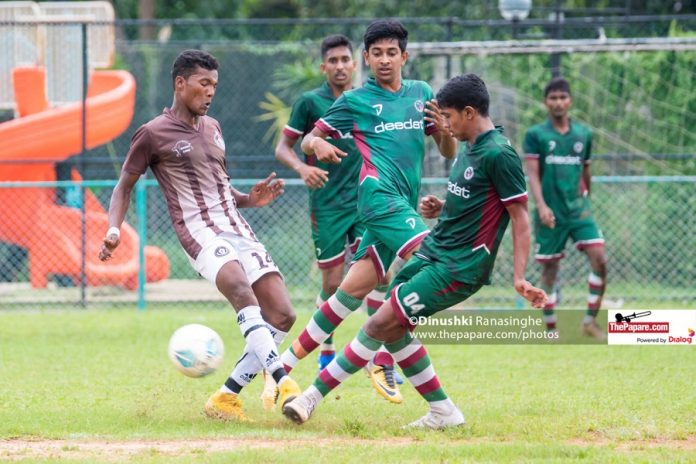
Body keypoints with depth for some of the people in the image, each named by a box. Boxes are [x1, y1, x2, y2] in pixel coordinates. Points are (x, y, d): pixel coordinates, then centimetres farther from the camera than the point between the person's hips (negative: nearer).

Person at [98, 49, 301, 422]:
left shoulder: (212, 128, 21)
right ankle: (283, 382, -48)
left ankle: (226, 397, 2)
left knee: (281, 316, -6)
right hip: (200, 233, -7)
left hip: (238, 229, 7)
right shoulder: (153, 134, 1)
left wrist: (250, 199, 12)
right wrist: (114, 229, -8)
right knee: (240, 289, -36)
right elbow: (124, 186, 8)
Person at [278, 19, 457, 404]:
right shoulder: (355, 101, 4)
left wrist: (445, 128, -5)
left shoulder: (421, 94, 16)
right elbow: (308, 140, 10)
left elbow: (449, 153, 17)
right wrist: (316, 145, -15)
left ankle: (287, 361, 10)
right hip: (380, 194, -5)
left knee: (356, 288, 2)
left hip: (405, 205, 5)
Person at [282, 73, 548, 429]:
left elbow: (520, 216, -15)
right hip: (433, 253, 10)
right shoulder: (470, 149, 13)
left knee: (381, 324, -12)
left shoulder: (498, 154, -16)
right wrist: (440, 209, 6)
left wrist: (519, 278, -21)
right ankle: (443, 412, 13)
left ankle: (314, 396, -7)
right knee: (392, 329, 7)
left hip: (457, 268, -10)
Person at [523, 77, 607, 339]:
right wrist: (541, 205, -21)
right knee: (550, 268, 3)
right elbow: (532, 174, -8)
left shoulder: (584, 134, 9)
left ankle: (591, 320, -4)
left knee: (599, 258, -14)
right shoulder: (535, 135, -1)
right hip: (550, 213, -2)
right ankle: (550, 328, 13)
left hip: (579, 209, 2)